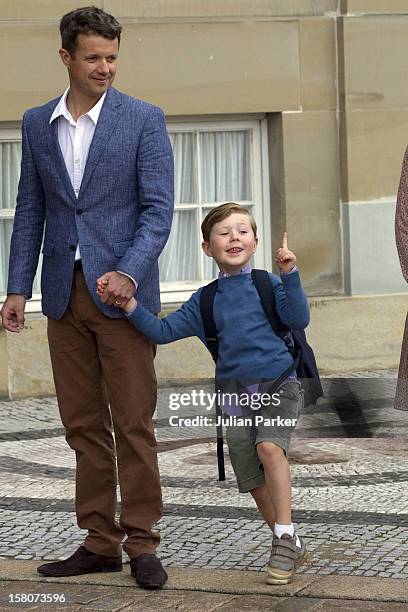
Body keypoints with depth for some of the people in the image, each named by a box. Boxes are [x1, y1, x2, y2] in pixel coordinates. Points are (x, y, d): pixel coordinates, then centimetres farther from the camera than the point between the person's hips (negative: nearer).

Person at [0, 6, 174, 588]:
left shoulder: (143, 119, -1)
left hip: (121, 291, -4)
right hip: (65, 294, 4)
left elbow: (158, 208, -7)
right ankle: (100, 542, 16)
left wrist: (129, 273, -21)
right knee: (83, 424, 8)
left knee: (133, 423, -2)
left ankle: (141, 543, 6)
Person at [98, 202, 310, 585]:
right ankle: (291, 547, 21)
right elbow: (163, 331, 5)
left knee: (269, 447, -29)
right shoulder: (205, 300, 9)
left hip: (278, 384, -4)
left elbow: (298, 319, -10)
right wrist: (127, 302, -7)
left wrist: (288, 275, -21)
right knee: (255, 482, 3)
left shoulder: (267, 284, 2)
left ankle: (285, 537, -24)